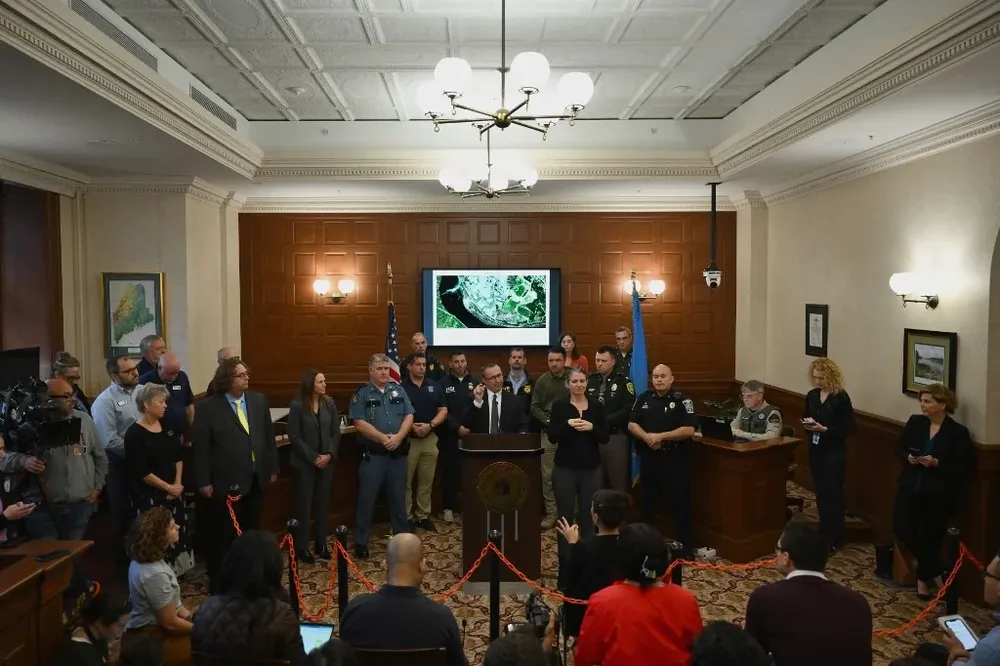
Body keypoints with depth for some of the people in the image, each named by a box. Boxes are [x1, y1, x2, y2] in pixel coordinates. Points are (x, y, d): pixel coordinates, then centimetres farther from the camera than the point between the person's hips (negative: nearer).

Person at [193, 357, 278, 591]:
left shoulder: (259, 401, 5)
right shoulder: (208, 407, -9)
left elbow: (269, 437, 10)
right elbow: (201, 447, -9)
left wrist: (272, 468, 9)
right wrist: (204, 481, -11)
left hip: (255, 479, 5)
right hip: (226, 482, -5)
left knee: (252, 530, 16)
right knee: (223, 534, 6)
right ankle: (219, 580, 20)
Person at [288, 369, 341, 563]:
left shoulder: (329, 403, 3)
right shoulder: (297, 406, -9)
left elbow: (336, 432, 4)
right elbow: (294, 437, -11)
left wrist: (329, 455, -9)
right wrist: (313, 458, -14)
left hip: (326, 461, 4)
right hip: (304, 463, -4)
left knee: (323, 503, 9)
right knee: (303, 504, 2)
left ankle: (321, 544, 21)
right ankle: (301, 547, 13)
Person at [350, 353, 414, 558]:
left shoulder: (398, 390, 7)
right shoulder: (361, 394, -4)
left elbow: (409, 417, 1)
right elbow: (360, 423, -12)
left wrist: (398, 437, -15)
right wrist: (383, 438, -19)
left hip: (398, 453, 3)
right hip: (372, 454, -3)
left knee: (398, 496, 14)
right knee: (367, 498, 3)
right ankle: (361, 541, 14)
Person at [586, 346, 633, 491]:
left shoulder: (623, 382, -2)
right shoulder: (590, 380, 9)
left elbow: (628, 410, -12)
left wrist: (605, 420, -16)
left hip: (616, 437, -3)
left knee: (618, 482, 3)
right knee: (597, 482, 10)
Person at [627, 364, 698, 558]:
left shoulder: (682, 400, -7)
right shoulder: (643, 399, 7)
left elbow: (688, 430, -15)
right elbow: (631, 425, 3)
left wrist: (661, 437, -20)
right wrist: (647, 437, -16)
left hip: (675, 460, -4)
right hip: (649, 458, 4)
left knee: (680, 503, 1)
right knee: (647, 502, 15)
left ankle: (685, 547, 11)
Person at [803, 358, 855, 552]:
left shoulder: (841, 397, -12)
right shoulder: (812, 395, 5)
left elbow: (848, 428, -12)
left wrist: (825, 429, -22)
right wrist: (807, 424, -7)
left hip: (835, 452, -6)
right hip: (816, 450, 6)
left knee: (833, 493, -2)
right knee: (820, 492, 12)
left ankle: (833, 539, 7)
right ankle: (824, 533, 25)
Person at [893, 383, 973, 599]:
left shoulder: (958, 432, -10)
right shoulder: (915, 422, 1)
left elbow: (964, 468, -9)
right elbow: (900, 448, 11)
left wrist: (936, 463, -22)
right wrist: (908, 457, -11)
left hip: (939, 495, -4)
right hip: (910, 488, 4)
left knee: (929, 538, 3)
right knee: (902, 529, 0)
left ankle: (923, 579, 26)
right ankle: (936, 573, 21)